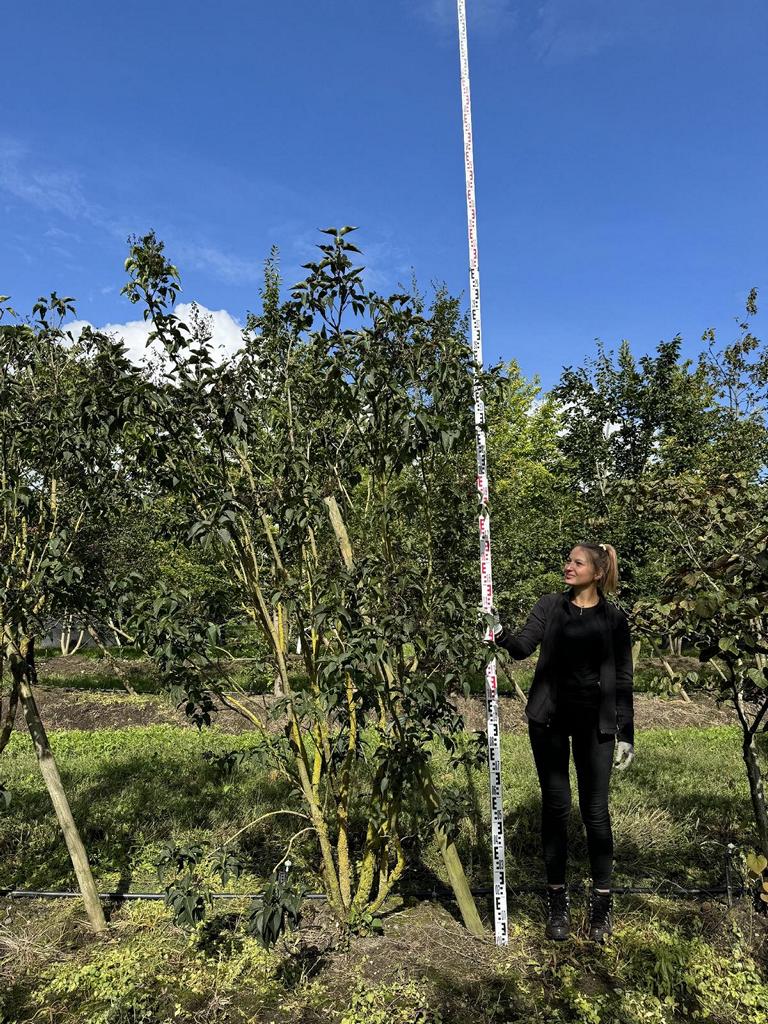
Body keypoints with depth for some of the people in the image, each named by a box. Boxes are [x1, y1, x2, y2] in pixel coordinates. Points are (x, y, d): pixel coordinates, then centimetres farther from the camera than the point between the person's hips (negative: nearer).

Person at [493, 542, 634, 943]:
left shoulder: (613, 618, 3)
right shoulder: (550, 606, 3)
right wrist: (502, 636, -32)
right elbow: (524, 645, -11)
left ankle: (602, 901, 21)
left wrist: (625, 733, 3)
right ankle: (557, 898, 21)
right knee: (555, 806, 7)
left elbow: (623, 679, 5)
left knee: (595, 811, 3)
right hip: (549, 717, 1)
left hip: (595, 720, 0)